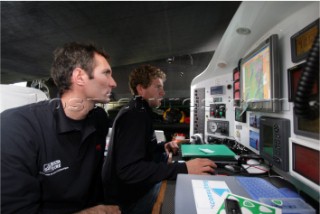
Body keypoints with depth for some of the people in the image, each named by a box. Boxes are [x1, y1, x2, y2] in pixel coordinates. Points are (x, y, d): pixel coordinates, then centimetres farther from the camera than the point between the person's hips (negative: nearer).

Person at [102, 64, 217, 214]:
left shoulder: (138, 111, 10)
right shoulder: (135, 115, -23)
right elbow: (129, 170, -31)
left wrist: (162, 146, 2)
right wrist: (183, 168, -34)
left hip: (135, 187, 9)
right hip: (129, 198, -9)